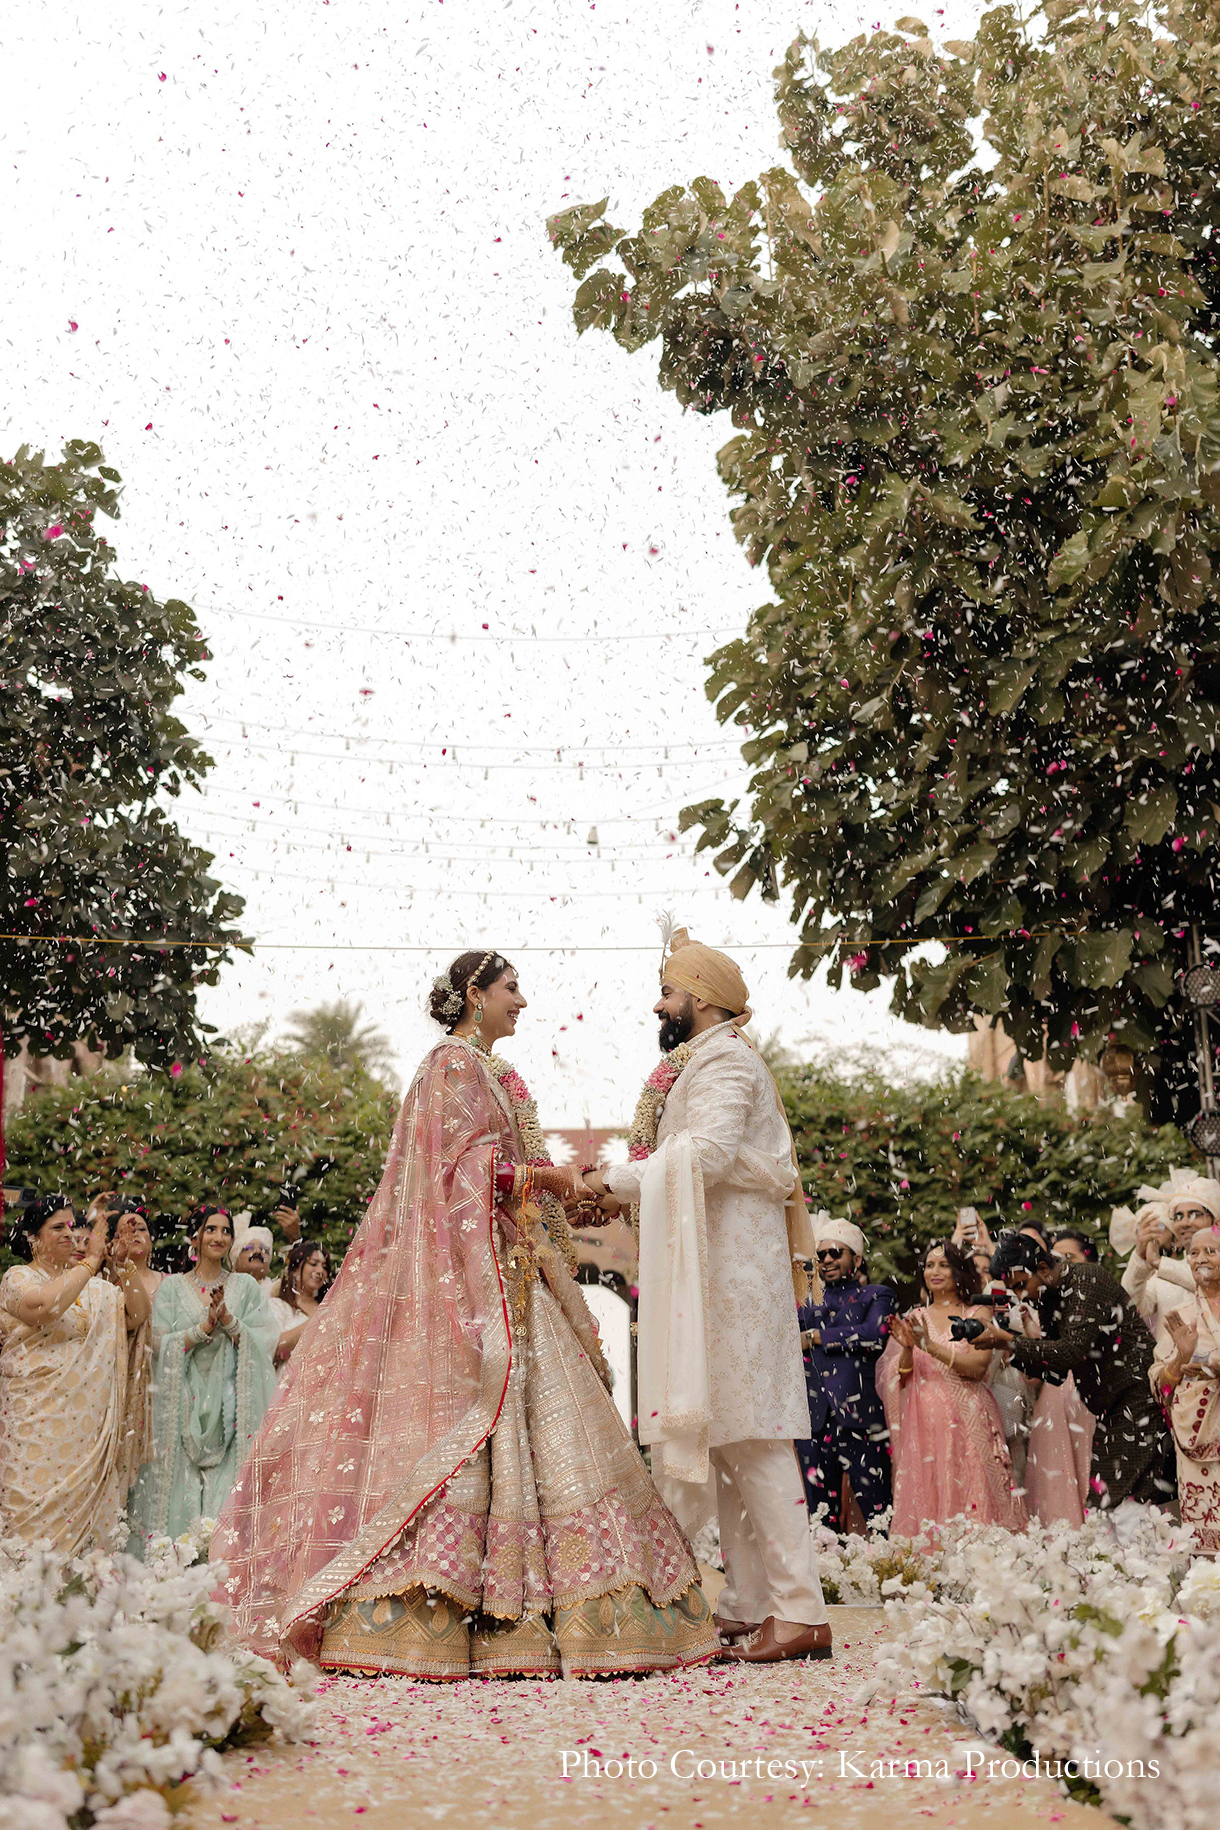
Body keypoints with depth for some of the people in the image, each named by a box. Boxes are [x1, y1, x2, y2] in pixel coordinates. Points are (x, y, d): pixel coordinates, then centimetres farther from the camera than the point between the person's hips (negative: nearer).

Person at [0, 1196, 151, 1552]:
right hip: (38, 1424, -5)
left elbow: (137, 1316, 6)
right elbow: (46, 1307, -24)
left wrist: (123, 1265, -4)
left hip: (89, 1425, 5)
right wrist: (91, 1260, -20)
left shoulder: (94, 1286, 15)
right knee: (38, 1514, -7)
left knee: (86, 1513, 3)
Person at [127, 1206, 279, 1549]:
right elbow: (160, 1343, -3)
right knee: (180, 1484, -6)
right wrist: (203, 1328, -16)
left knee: (228, 1483, -6)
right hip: (183, 1401, -1)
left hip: (230, 1402, 1)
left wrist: (229, 1321, -14)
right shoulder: (172, 1287, 7)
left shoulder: (246, 1287, 9)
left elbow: (265, 1341, 0)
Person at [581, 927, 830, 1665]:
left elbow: (706, 1153, -22)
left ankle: (800, 1610, -9)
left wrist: (620, 1179, -13)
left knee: (746, 1434, -11)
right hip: (715, 1270, 10)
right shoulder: (706, 1062, 22)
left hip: (732, 1269, -10)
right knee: (728, 1437, 9)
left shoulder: (724, 1060, -8)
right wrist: (624, 1192, 7)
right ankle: (753, 1603, 14)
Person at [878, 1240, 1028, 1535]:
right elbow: (899, 1379, 7)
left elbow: (978, 1367, -11)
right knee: (926, 1496, -2)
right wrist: (907, 1348, -13)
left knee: (971, 1494, -7)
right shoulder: (913, 1319, 13)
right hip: (923, 1422, 2)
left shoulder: (976, 1315, 4)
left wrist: (931, 1346, -20)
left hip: (967, 1421, -2)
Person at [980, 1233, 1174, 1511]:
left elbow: (1073, 1350, -25)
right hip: (1110, 1410, 9)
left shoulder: (1088, 1279, -15)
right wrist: (1009, 1345, -4)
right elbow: (1054, 1372, 11)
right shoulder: (1047, 1301, 10)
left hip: (1140, 1395, -8)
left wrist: (1010, 1341, -22)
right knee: (1104, 1502, 3)